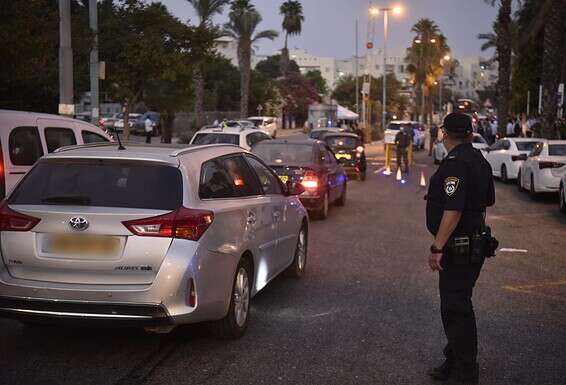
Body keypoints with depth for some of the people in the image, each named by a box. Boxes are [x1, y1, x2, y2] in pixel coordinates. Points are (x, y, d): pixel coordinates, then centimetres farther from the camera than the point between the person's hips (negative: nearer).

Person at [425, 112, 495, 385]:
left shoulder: (455, 163, -20)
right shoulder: (479, 161, 12)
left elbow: (453, 210, -27)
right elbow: (487, 202, 22)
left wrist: (437, 248, -25)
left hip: (458, 247, -10)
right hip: (475, 241, 10)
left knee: (456, 308, -3)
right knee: (457, 305, 18)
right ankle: (455, 362, 30)